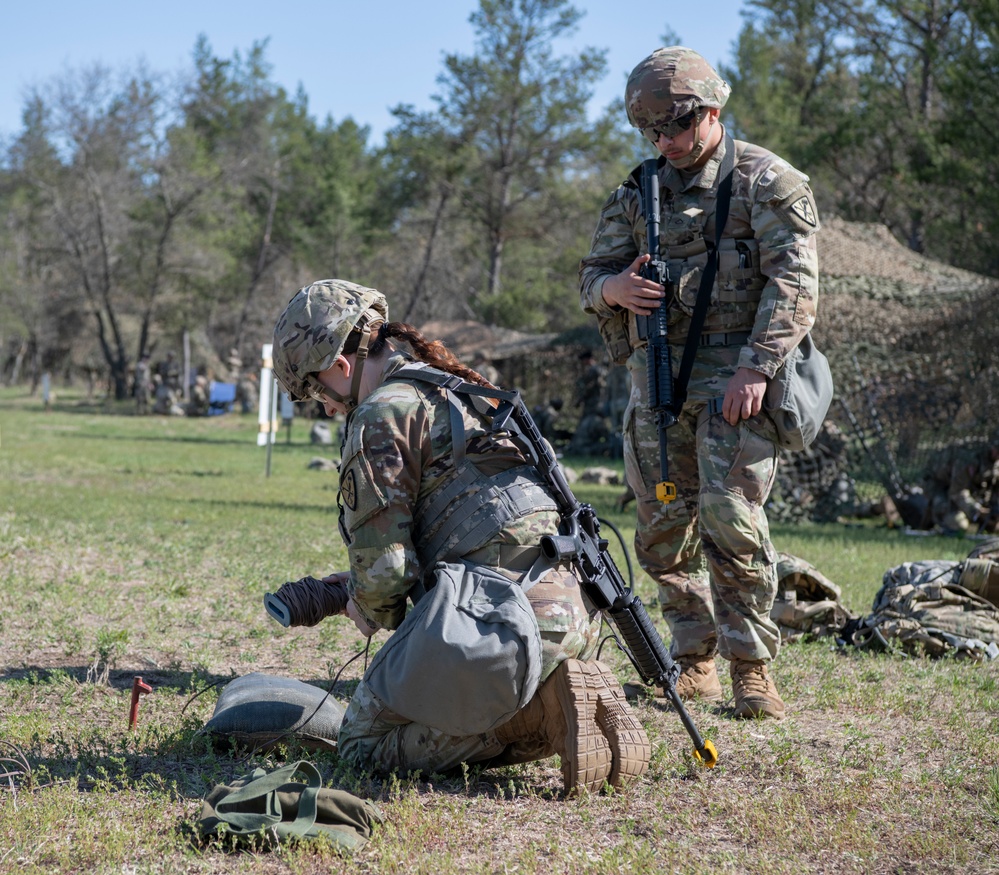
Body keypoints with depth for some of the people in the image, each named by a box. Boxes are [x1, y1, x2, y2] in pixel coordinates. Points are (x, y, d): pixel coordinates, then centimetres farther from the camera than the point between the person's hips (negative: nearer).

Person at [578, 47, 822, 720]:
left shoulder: (767, 182, -2)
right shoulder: (637, 193, 14)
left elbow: (795, 285, -10)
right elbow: (592, 274, 15)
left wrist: (754, 370, -20)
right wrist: (616, 289, -10)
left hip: (734, 374, -5)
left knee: (731, 519, -15)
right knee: (664, 528, 6)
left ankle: (752, 667, -4)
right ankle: (696, 663, 17)